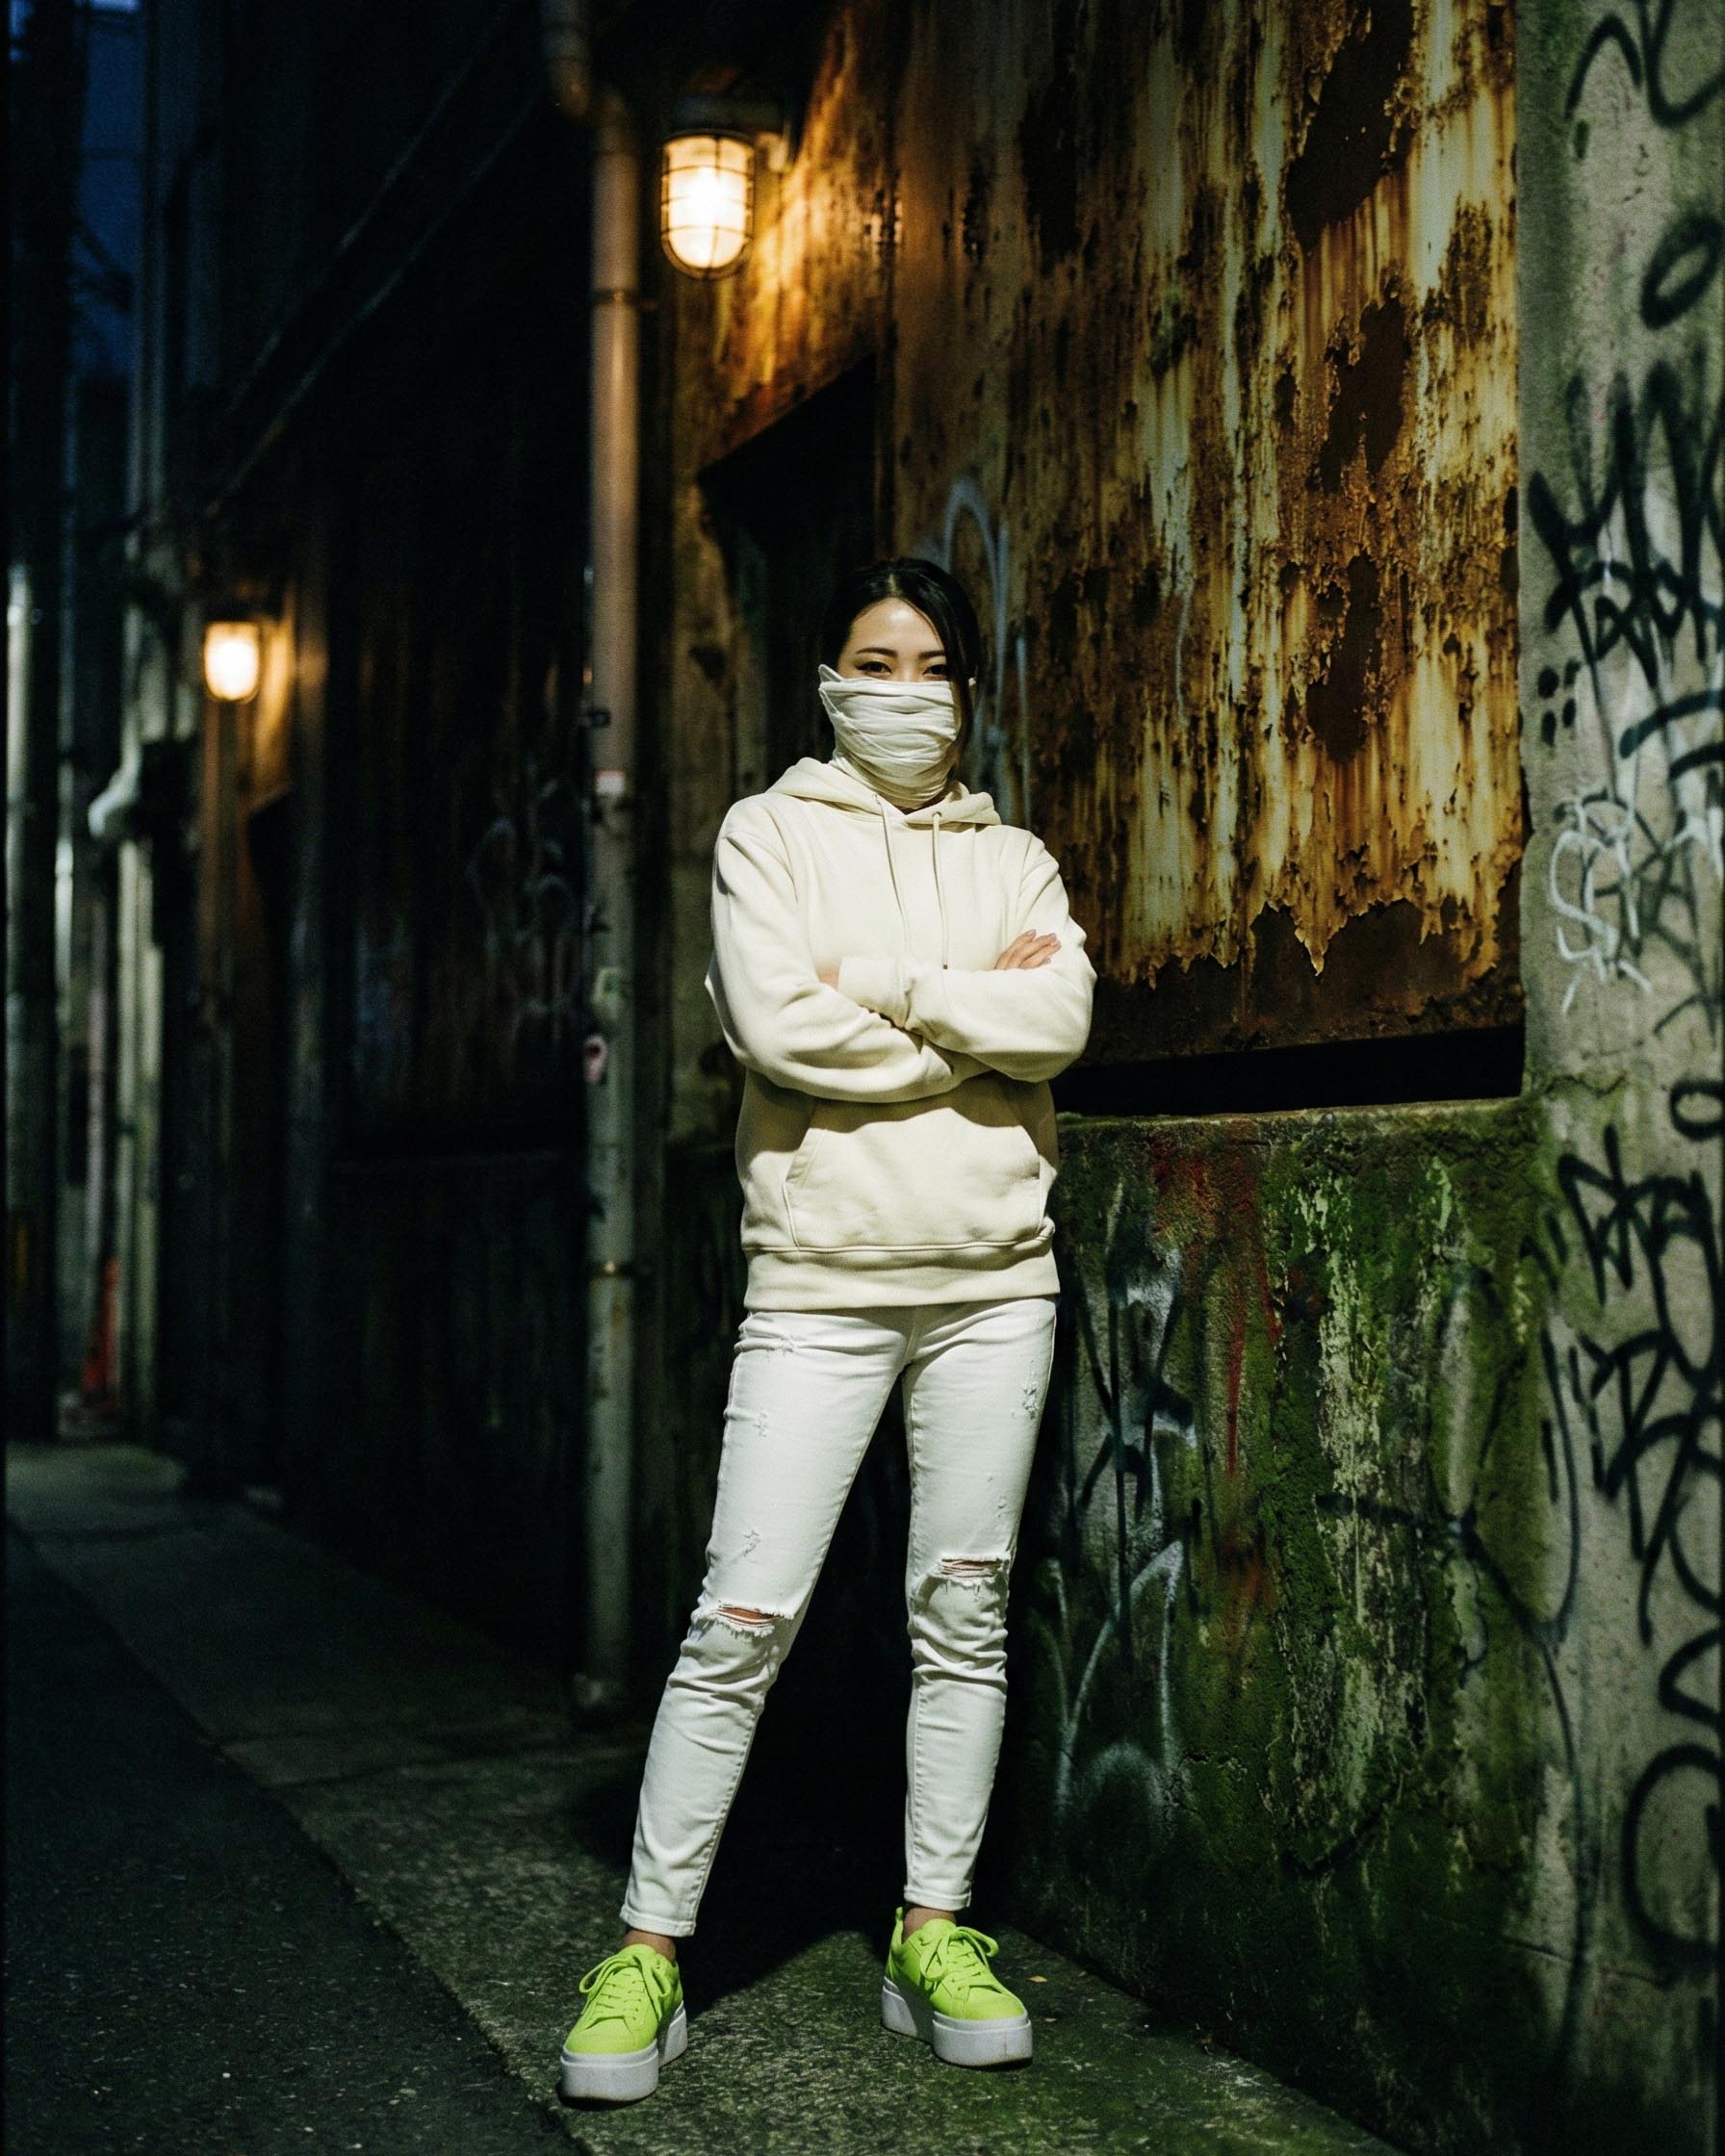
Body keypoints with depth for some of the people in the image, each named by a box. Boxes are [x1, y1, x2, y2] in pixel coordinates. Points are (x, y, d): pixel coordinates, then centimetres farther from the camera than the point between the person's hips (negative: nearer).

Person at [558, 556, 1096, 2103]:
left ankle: (936, 1935, 17)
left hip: (994, 1279, 3)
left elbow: (1062, 1017, -5)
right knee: (744, 1617, -6)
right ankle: (650, 1947, 3)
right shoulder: (771, 833, 6)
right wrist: (978, 1017, -4)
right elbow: (781, 1026, -11)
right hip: (820, 1279, -3)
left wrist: (883, 984, -10)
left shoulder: (1014, 858, 14)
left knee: (965, 1613, 7)